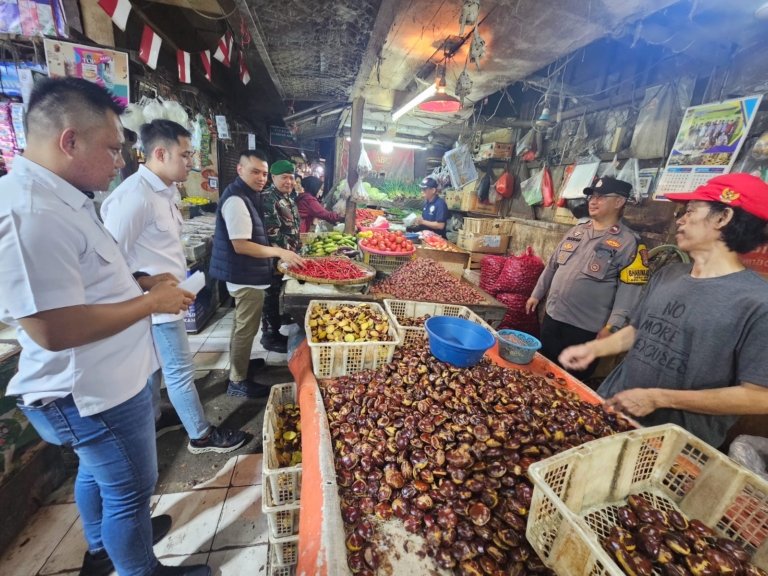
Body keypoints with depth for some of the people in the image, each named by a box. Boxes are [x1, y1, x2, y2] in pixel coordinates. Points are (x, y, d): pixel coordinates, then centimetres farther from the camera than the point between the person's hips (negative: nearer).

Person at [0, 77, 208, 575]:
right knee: (131, 491, 13)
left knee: (99, 474, 30)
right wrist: (151, 301, -22)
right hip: (95, 395, -10)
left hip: (102, 382, 10)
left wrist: (144, 282, 5)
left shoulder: (61, 199, 6)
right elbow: (55, 328, -31)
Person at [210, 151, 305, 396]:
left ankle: (240, 364, 41)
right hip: (246, 276, -11)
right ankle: (238, 382, 17)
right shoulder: (236, 200, -21)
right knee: (246, 328, 2)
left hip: (246, 274, 11)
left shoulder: (249, 195, 12)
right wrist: (279, 252, -23)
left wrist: (276, 255, 15)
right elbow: (240, 245, -25)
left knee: (242, 325, 23)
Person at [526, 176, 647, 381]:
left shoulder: (628, 242, -10)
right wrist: (537, 294, 16)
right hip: (552, 316, 6)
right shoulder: (576, 231, 8)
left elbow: (629, 290, -13)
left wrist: (611, 327, -18)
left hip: (586, 328, -5)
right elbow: (552, 266, 15)